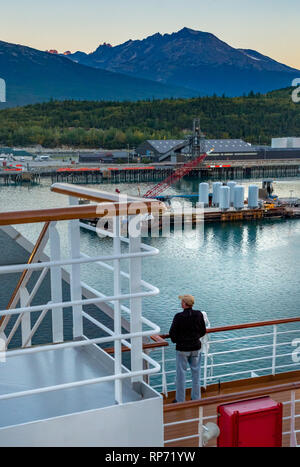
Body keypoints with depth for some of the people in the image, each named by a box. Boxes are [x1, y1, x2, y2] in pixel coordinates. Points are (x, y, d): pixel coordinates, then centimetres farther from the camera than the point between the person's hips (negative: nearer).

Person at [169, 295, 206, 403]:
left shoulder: (179, 317, -20)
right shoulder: (199, 315, -8)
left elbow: (172, 333, -13)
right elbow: (203, 331, 1)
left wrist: (176, 341, 7)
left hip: (182, 349, -3)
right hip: (196, 347, 4)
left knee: (181, 374, 9)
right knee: (196, 373, 15)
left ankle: (180, 400, 17)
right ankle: (196, 398, 23)